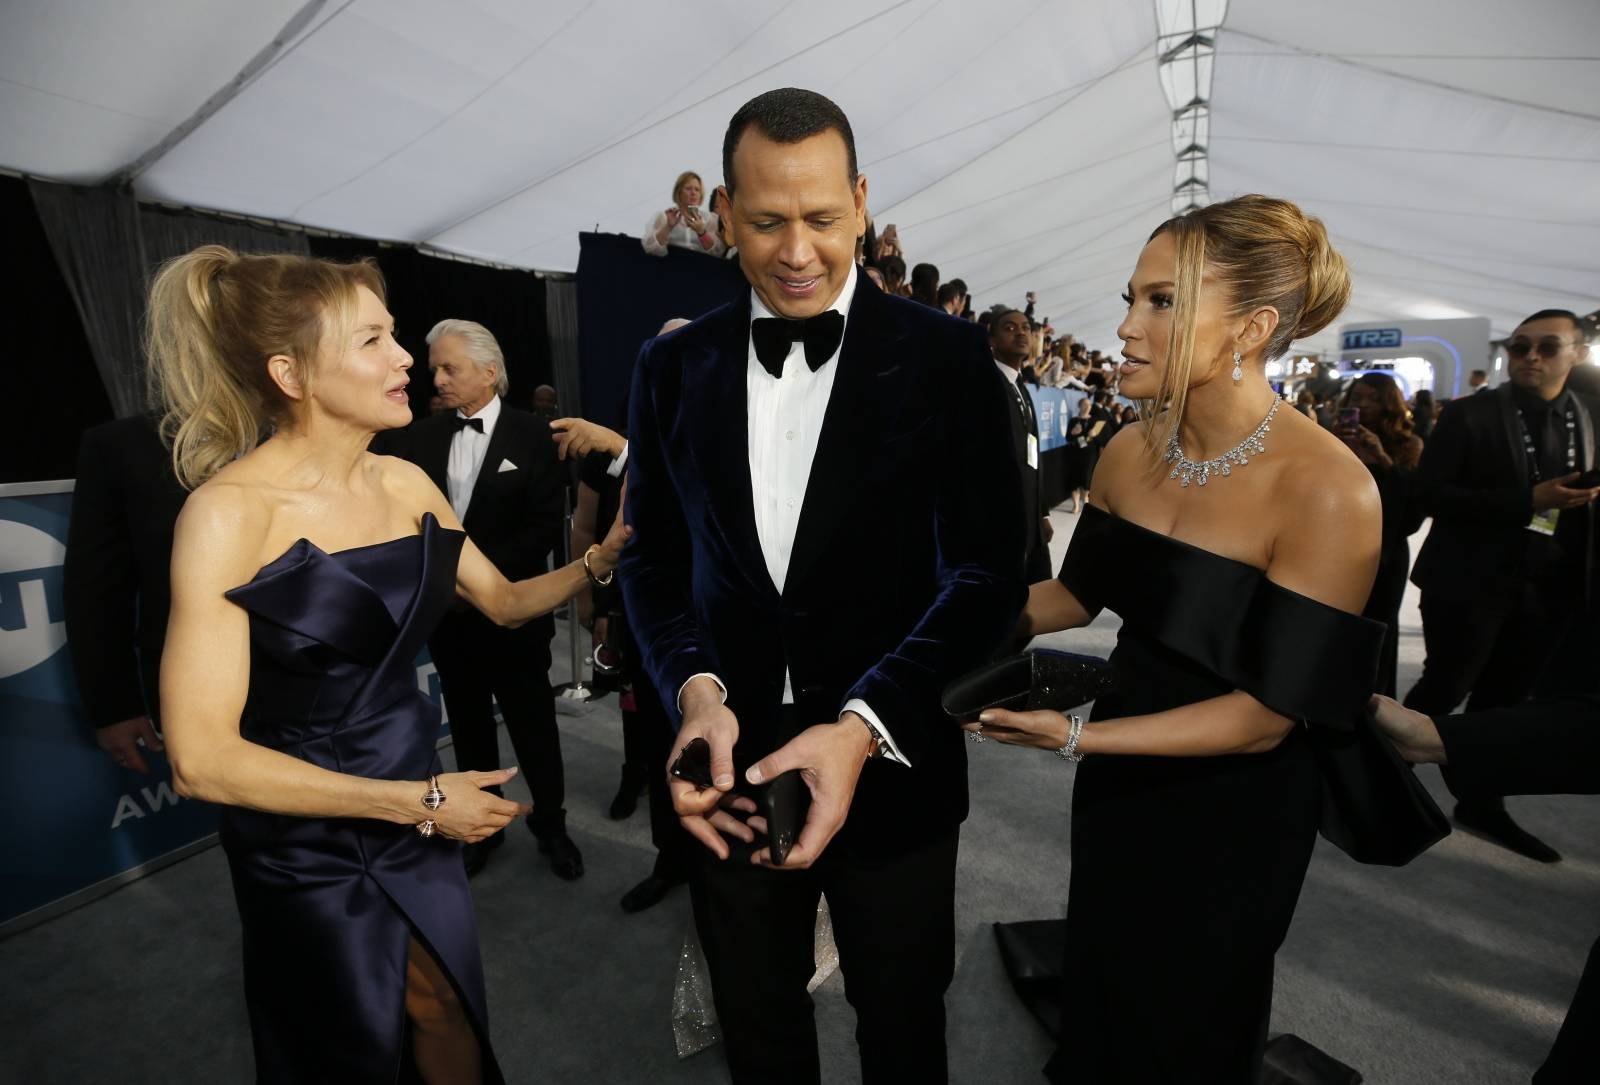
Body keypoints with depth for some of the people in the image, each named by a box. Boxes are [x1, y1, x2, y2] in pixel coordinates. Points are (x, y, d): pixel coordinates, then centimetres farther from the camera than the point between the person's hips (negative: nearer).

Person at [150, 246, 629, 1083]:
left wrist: (600, 557, -9)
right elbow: (203, 758, -22)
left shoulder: (405, 483, -3)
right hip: (305, 851, -4)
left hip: (414, 816, 5)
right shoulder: (228, 511, -21)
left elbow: (503, 600, 8)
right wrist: (423, 801, -20)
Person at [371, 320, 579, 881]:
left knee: (533, 726, 8)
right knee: (468, 726, 17)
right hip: (447, 611, 4)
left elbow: (546, 526, -12)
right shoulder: (421, 436, 5)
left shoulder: (532, 435, -7)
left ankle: (550, 823, 29)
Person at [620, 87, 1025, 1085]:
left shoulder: (946, 357, -8)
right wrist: (696, 688, -15)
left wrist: (863, 726, -23)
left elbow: (989, 572, -11)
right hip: (731, 761, 3)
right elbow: (652, 560, 3)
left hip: (893, 766, -2)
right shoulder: (674, 366, 1)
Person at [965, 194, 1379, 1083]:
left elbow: (1266, 716, -24)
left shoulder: (1328, 491, -26)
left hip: (1230, 807, -5)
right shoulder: (1129, 452, -7)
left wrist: (1073, 737, -30)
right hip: (1123, 776, 5)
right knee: (1098, 983, 27)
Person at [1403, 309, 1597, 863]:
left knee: (1505, 700, 14)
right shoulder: (1470, 415, -8)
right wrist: (1528, 500, -22)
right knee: (1443, 691, 3)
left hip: (1550, 588, 5)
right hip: (1470, 583, -5)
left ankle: (1480, 803, 28)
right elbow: (1430, 494, -15)